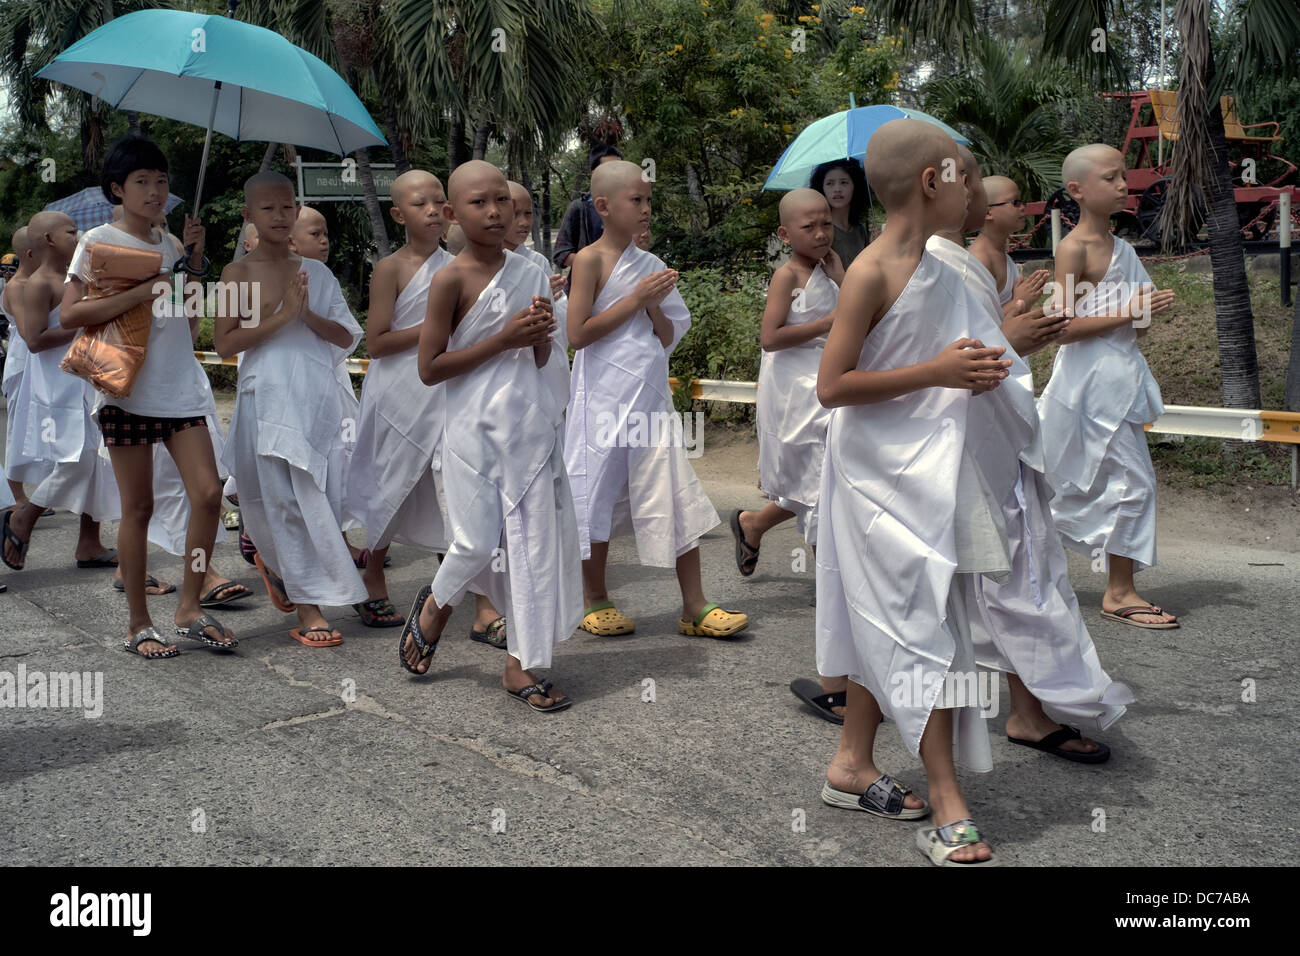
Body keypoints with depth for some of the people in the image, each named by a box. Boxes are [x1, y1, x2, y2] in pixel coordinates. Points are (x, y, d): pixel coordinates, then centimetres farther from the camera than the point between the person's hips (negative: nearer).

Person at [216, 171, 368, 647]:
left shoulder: (315, 272, 10)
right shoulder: (239, 272, 1)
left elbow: (347, 337, 7)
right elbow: (225, 343, -7)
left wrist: (308, 315, -10)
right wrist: (281, 315, -14)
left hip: (319, 396, 4)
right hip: (268, 397, -4)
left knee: (325, 497, 6)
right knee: (288, 499, -4)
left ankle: (273, 562, 36)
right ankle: (308, 608, 5)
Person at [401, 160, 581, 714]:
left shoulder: (530, 272, 8)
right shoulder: (452, 280, -8)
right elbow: (429, 368, -11)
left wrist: (541, 332, -7)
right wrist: (502, 340, -16)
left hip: (532, 427, 5)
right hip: (477, 431, -5)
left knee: (535, 543, 3)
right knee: (478, 544, -4)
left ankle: (519, 664, 15)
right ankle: (435, 605, 31)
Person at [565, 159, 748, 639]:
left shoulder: (650, 265, 11)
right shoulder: (590, 260, -6)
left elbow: (669, 338, 13)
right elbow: (577, 333, -15)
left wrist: (655, 305, -7)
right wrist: (635, 299, -14)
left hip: (650, 397, 5)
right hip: (605, 398, -5)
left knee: (678, 495, 1)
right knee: (600, 493, 5)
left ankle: (694, 607, 8)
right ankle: (594, 599, 23)